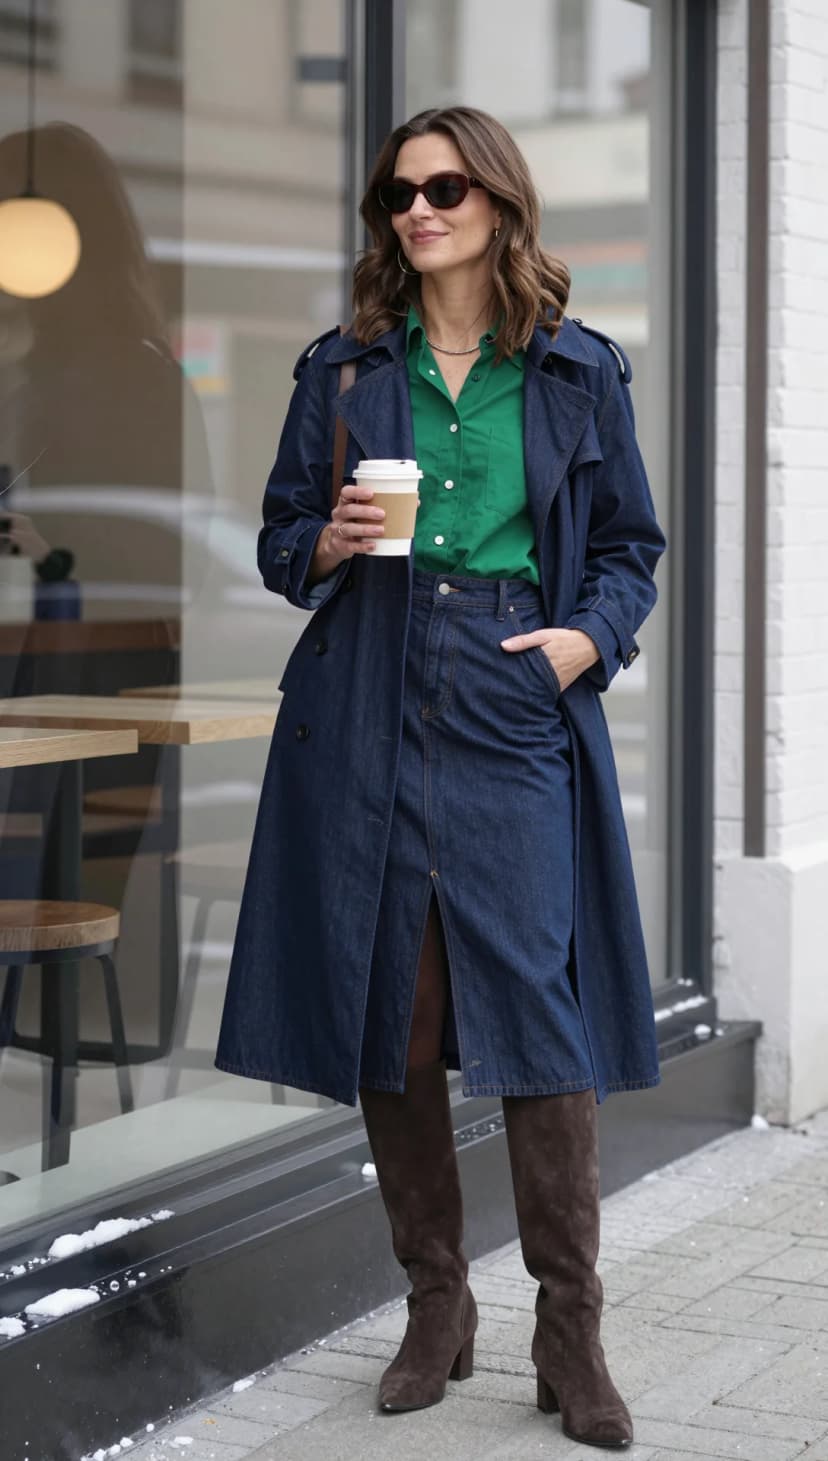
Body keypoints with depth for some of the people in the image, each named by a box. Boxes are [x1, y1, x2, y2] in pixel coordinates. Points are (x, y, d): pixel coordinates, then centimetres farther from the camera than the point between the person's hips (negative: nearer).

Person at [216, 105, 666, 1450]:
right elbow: (279, 538, 15)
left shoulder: (581, 374, 8)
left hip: (518, 718, -2)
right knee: (387, 1015, 3)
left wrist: (589, 637, -6)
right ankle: (436, 1307, 18)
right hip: (368, 724, 2)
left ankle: (570, 1334, 2)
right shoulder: (343, 371, 11)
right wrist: (330, 545, -7)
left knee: (538, 1012, -9)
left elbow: (631, 548, 13)